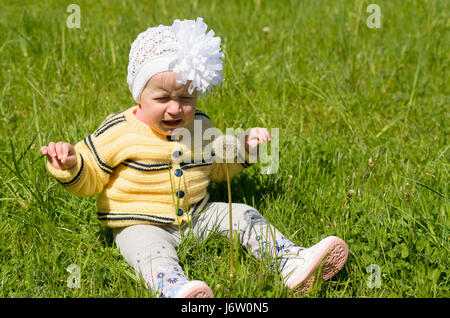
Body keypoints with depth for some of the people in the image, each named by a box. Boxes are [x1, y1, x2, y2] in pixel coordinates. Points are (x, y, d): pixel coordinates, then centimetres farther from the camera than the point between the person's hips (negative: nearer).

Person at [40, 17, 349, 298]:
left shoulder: (201, 126, 6)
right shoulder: (120, 132, -11)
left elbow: (216, 167, 24)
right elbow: (88, 179, -5)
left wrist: (244, 147, 12)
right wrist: (71, 164, -27)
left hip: (197, 215, 6)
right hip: (142, 224, -6)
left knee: (242, 214, -7)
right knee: (151, 250, -36)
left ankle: (293, 264, -20)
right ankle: (175, 290, -67)